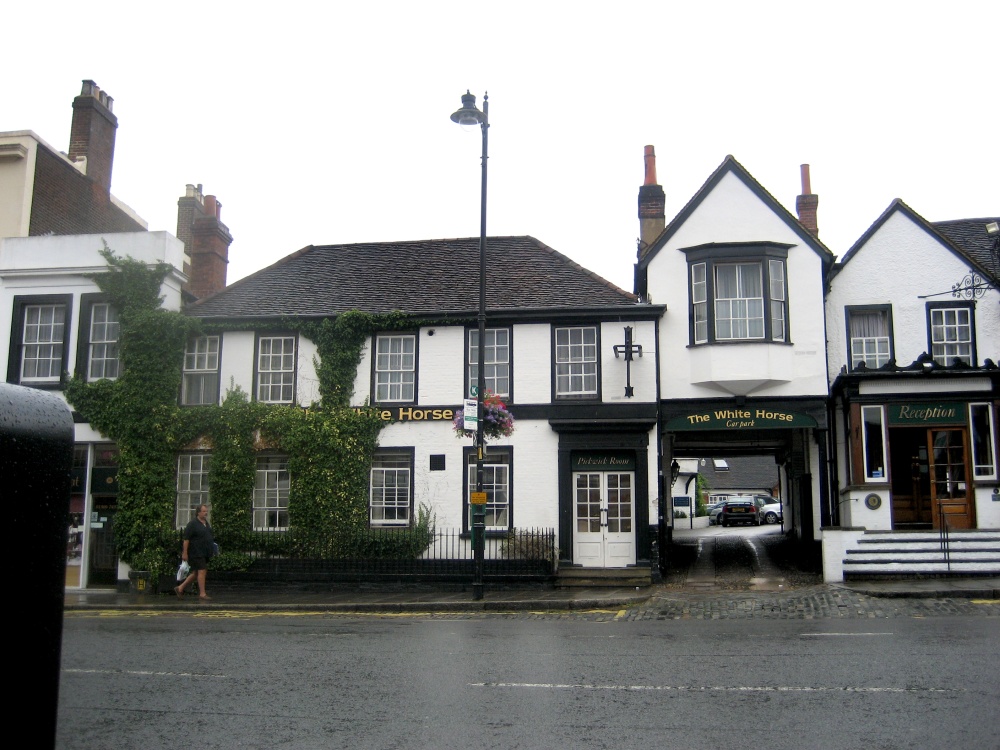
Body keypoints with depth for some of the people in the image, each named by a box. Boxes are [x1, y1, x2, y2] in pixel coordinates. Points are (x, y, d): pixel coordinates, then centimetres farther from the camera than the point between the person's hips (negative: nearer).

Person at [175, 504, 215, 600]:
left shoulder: (206, 523, 15)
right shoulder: (192, 523, -11)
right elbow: (186, 538, -14)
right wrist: (184, 553, -17)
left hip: (204, 553, 9)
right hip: (196, 553, -9)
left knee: (196, 572, 12)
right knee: (202, 571, -9)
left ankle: (180, 588, 22)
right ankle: (202, 594, -5)